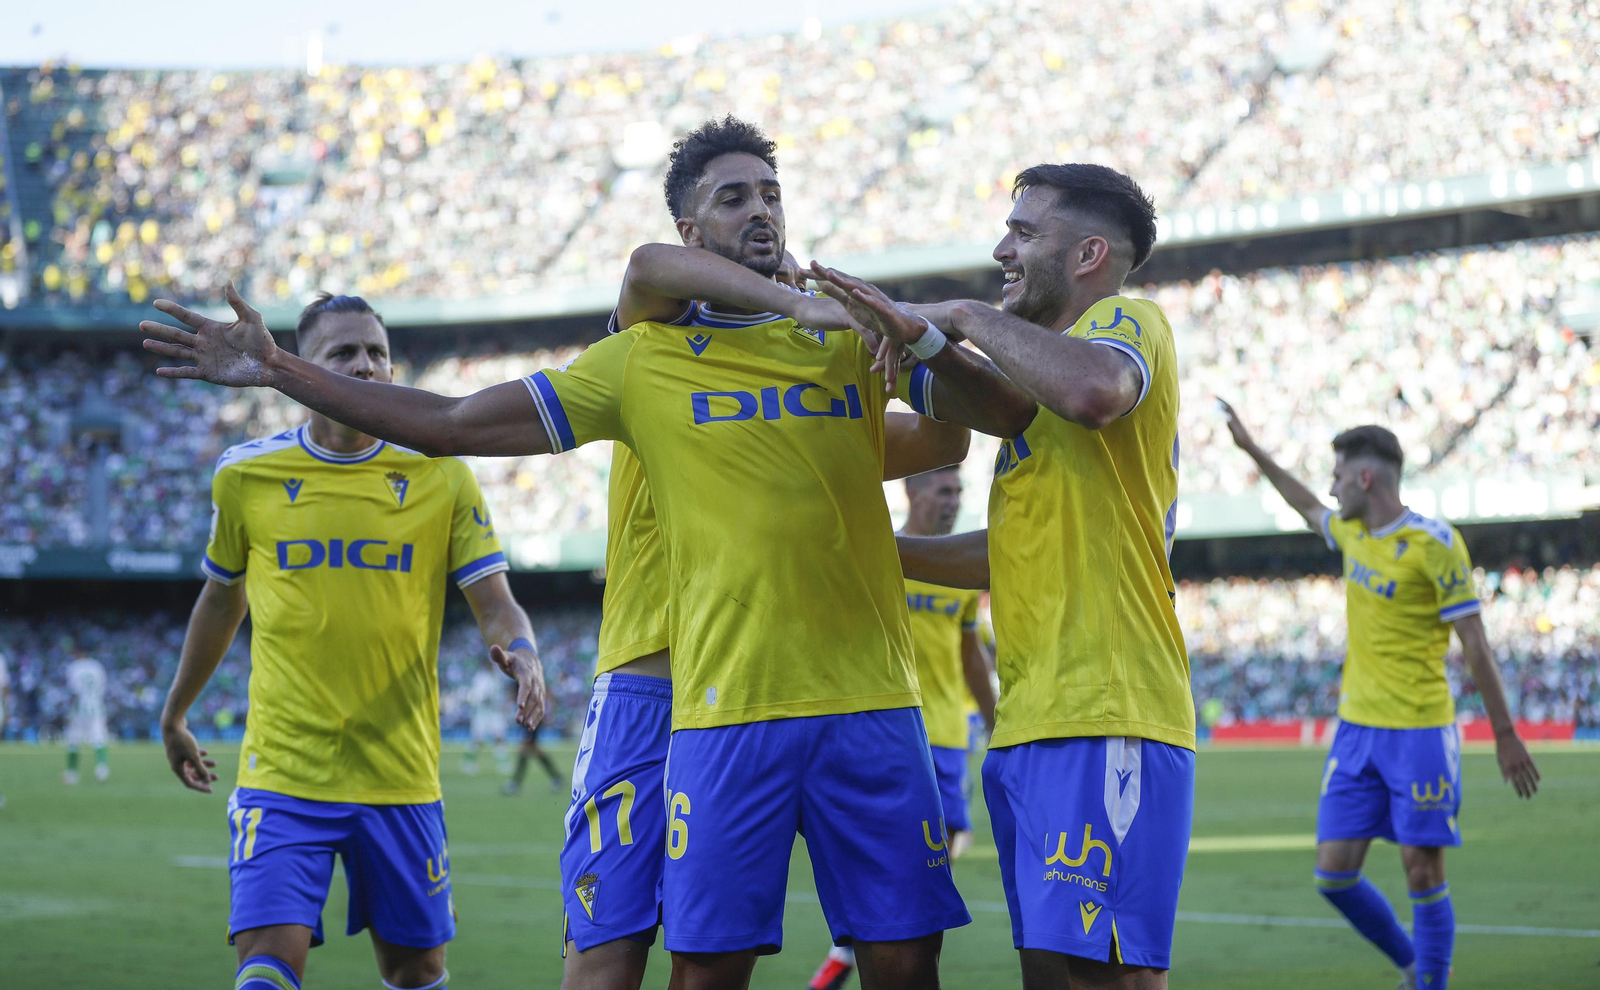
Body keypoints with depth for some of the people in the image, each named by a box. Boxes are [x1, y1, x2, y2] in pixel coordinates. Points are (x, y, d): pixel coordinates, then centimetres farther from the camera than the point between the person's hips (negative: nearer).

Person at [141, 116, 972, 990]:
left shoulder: (855, 332, 11)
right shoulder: (644, 361, 8)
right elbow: (450, 424, 9)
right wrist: (277, 371, 4)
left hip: (870, 704, 1)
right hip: (726, 710, -1)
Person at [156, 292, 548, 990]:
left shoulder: (440, 478, 1)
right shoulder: (247, 476, 2)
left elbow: (496, 605, -1)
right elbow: (220, 602, 18)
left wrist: (520, 652, -24)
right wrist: (174, 716, 27)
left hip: (401, 776, 1)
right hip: (281, 773, -1)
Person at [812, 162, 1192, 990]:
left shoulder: (1125, 320, -3)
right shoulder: (1054, 363, 26)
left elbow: (1094, 390, -30)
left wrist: (966, 316, -15)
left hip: (1100, 728, -10)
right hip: (1029, 731, 10)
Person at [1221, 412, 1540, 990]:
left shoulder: (1435, 544, -12)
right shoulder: (1350, 531, 9)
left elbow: (1475, 645, -10)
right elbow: (1306, 507, 33)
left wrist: (1505, 735, -10)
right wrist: (1251, 449, 38)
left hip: (1418, 734, -7)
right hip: (1356, 728, 7)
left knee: (1423, 876, -4)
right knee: (1333, 875, 2)